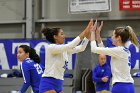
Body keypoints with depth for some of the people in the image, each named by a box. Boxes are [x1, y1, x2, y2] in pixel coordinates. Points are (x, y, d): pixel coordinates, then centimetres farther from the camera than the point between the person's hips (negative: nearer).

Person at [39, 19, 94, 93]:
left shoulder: (64, 49, 14)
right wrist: (83, 33, -20)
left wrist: (87, 34, -1)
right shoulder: (50, 47, -11)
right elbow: (69, 46, -23)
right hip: (48, 84, -9)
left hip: (58, 85, 9)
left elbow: (81, 48, 11)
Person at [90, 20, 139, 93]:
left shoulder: (118, 50, -11)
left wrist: (93, 32, 2)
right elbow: (104, 49, 26)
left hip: (120, 87, -9)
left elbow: (94, 49, -9)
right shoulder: (126, 51, 14)